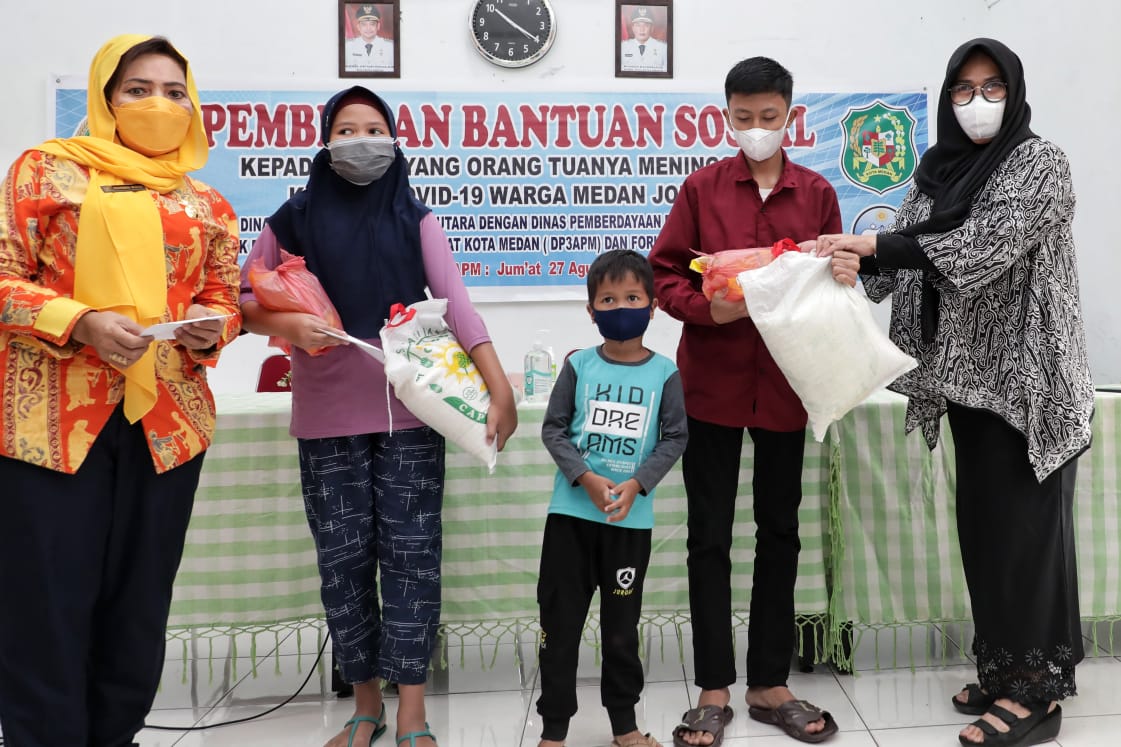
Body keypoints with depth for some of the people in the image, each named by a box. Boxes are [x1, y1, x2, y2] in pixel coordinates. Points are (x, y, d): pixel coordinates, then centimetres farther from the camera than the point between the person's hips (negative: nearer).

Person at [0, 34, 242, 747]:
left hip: (168, 421, 4)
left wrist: (210, 330, -5)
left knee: (140, 600, 10)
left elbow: (223, 301, 18)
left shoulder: (210, 207, 13)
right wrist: (82, 324, -17)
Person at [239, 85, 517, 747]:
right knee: (344, 560, 5)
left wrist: (501, 390, -18)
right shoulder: (294, 220, 5)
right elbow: (244, 300, 6)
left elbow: (457, 304, -7)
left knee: (412, 555, -1)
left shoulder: (415, 219, 5)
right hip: (327, 418, 1)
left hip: (410, 412, 0)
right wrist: (287, 324, -16)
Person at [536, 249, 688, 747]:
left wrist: (636, 484, -16)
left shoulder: (664, 373, -1)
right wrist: (587, 478, -16)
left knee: (622, 626, 13)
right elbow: (553, 428, -2)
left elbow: (675, 437, -2)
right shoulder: (578, 365, -1)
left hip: (632, 519, 0)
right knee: (560, 621, 5)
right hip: (571, 512, 0)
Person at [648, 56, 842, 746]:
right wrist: (706, 308, -18)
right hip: (711, 382, -1)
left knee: (780, 531, 10)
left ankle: (770, 684, 24)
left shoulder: (817, 194, 5)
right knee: (710, 535, 3)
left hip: (785, 383, 2)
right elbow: (664, 273, 0)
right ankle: (715, 690, 15)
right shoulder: (702, 187, 2)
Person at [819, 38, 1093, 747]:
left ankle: (1038, 689, 8)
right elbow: (905, 259, 3)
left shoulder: (1041, 162, -7)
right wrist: (858, 263, -20)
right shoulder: (937, 172, 11)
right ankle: (1004, 667, 25)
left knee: (1025, 525, -3)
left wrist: (871, 244, -22)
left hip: (1027, 375, -6)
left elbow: (985, 244, -22)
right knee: (982, 522, 11)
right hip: (967, 371, 6)